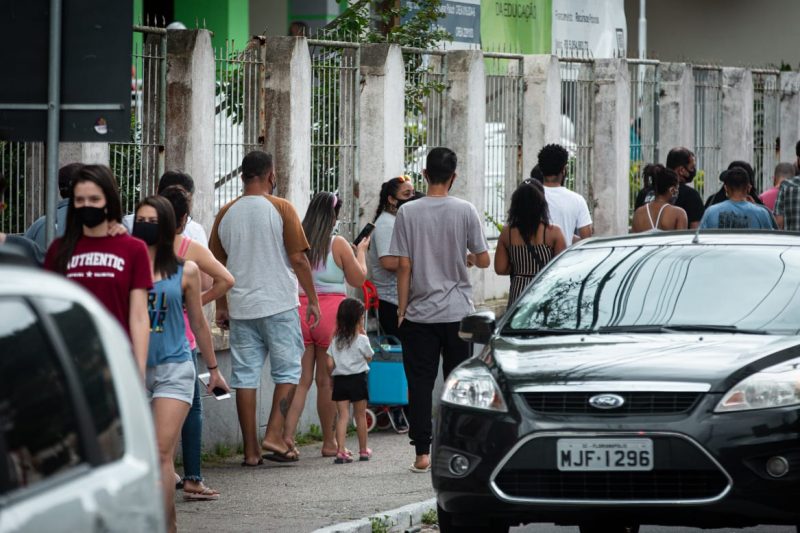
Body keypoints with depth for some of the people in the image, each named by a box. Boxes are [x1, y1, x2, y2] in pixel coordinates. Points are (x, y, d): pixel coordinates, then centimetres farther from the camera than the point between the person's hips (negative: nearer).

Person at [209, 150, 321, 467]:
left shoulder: (226, 214, 6)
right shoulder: (280, 209, -6)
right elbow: (298, 258, -7)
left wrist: (221, 306, 18)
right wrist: (312, 299, 1)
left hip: (241, 308, 4)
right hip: (279, 304, -4)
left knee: (245, 377, 4)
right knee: (287, 370, 8)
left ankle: (251, 450, 3)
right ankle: (274, 435, -5)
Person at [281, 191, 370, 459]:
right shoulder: (338, 244, -6)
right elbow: (358, 279, 3)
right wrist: (360, 252, 18)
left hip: (299, 312, 3)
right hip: (330, 313, -3)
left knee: (301, 379, 4)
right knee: (326, 380, 7)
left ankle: (287, 436, -12)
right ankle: (329, 443, 16)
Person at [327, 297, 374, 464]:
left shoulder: (336, 341, 1)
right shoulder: (361, 340, -8)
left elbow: (329, 364, -2)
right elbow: (369, 357, 8)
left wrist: (333, 376, 15)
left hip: (340, 380, 2)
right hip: (358, 379, -2)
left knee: (343, 415, -1)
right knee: (360, 415, 10)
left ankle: (341, 451, -13)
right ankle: (363, 450, 20)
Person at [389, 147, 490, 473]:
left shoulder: (408, 213, -5)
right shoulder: (465, 211, -3)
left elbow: (404, 266, -6)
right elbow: (483, 260, -1)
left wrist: (402, 310, 2)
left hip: (420, 312, -1)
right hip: (458, 312, 1)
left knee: (420, 383, 2)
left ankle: (422, 453, -2)